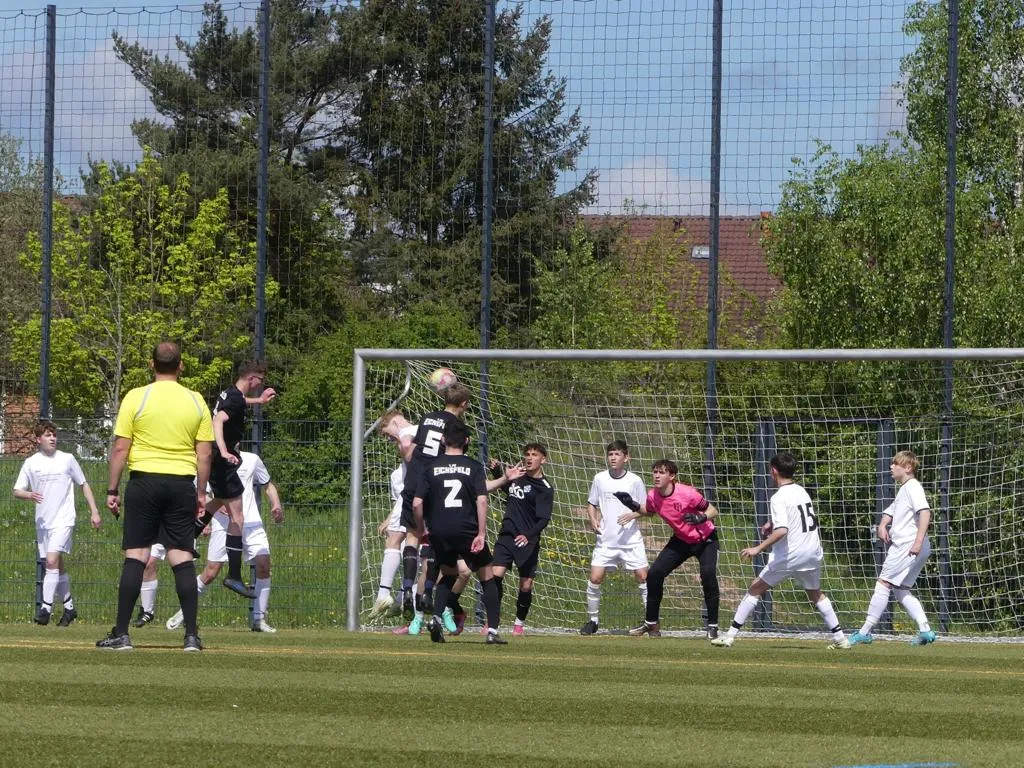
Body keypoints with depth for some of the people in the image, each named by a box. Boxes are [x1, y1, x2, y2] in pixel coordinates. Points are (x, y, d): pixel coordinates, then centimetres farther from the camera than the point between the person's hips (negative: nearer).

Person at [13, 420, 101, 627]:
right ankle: (69, 607, 23)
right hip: (42, 522, 4)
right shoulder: (31, 463, 5)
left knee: (52, 560, -19)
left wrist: (94, 511, 6)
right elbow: (17, 491, 4)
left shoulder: (67, 459, 1)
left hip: (64, 519, -4)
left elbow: (84, 485, 10)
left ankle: (46, 607, -19)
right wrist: (29, 495, -18)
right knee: (57, 565, 11)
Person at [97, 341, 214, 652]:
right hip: (182, 483, 2)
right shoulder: (196, 402, 4)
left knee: (135, 556, 0)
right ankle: (191, 635, -1)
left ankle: (121, 634, -2)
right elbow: (205, 453, 4)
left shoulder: (136, 398, -4)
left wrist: (112, 491, 1)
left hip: (144, 482, -2)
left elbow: (120, 448, -5)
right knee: (183, 558, 4)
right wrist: (201, 493, 13)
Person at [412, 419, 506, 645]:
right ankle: (492, 630, -1)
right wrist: (481, 534, -11)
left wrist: (421, 531, 13)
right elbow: (481, 500, -10)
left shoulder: (430, 467, 6)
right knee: (487, 578, 10)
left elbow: (417, 503, 0)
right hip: (467, 530, -2)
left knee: (448, 575, 25)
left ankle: (436, 618, 3)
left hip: (439, 533, 2)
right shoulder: (474, 467, 1)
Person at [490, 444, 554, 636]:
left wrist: (528, 535, -30)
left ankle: (519, 623, 23)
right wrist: (497, 471, 17)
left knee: (526, 585, 1)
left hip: (528, 542, -4)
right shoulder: (516, 478, 11)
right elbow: (504, 486, 36)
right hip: (507, 534, 4)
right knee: (496, 575, -15)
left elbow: (544, 519, -15)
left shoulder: (545, 488, -7)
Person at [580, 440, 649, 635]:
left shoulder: (635, 481, -3)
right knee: (595, 578, -5)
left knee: (643, 576, -6)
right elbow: (591, 504, 14)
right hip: (606, 539, 2)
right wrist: (593, 520, -4)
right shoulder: (599, 479, 3)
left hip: (631, 539, -2)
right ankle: (593, 619, 10)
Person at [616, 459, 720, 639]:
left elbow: (713, 511, -18)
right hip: (681, 540, 5)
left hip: (705, 538, -5)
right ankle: (651, 623, 12)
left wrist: (701, 518, -39)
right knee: (654, 574, -5)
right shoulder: (653, 496, -12)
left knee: (708, 573, -28)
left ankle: (713, 626, -18)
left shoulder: (687, 493, -28)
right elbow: (649, 510, 13)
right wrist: (634, 507, -7)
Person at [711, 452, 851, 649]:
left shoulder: (779, 498, -13)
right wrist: (773, 522, 28)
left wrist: (758, 548, -24)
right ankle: (840, 637, 17)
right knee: (816, 594, 23)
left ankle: (730, 635, 2)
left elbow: (782, 530, -24)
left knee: (756, 589, 5)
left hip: (788, 555, -6)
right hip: (812, 552, 6)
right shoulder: (801, 491, 10)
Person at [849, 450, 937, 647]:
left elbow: (925, 512, -23)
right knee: (901, 591, 12)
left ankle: (865, 632, -8)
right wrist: (882, 525, 8)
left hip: (908, 546, -11)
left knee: (883, 585, -9)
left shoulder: (913, 487, -10)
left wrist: (918, 541, -31)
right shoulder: (903, 490, 22)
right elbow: (890, 512, 31)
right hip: (902, 547, 11)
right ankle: (925, 630, 3)